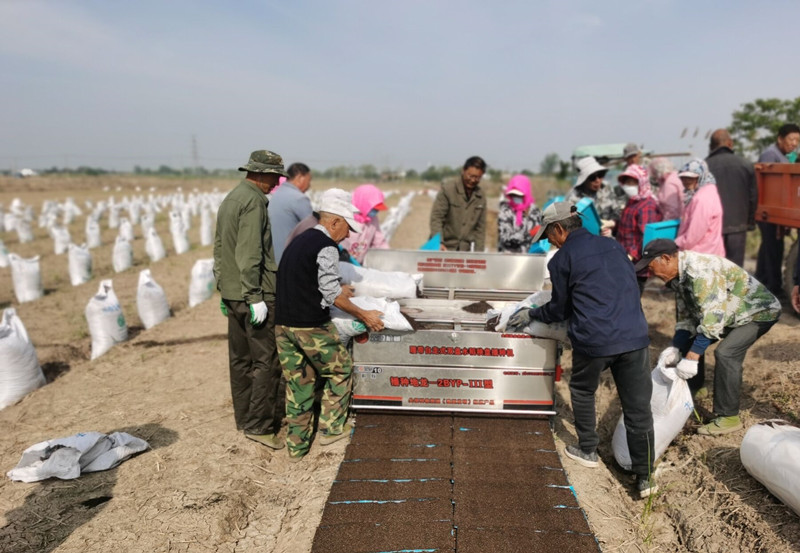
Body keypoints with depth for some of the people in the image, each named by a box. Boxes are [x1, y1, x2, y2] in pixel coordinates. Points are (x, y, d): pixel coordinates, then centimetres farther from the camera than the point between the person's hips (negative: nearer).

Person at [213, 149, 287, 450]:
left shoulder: (230, 199, 17)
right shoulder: (254, 201, -14)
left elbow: (219, 248, 20)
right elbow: (249, 254, -21)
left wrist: (223, 290, 23)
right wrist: (255, 297, -21)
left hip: (232, 293, 10)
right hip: (256, 294, -10)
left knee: (241, 359, 15)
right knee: (267, 361, -3)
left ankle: (244, 418, 26)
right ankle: (259, 425, 2)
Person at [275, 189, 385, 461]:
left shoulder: (298, 241, 16)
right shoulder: (326, 247, -11)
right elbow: (331, 294, -13)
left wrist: (337, 290, 34)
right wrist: (364, 315, -3)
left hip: (282, 323, 8)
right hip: (310, 326, -8)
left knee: (297, 382, 15)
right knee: (340, 369, 13)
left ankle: (297, 444, 22)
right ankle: (331, 428, 21)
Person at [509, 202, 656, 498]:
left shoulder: (561, 259, -2)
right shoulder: (614, 245, 13)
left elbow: (559, 309, 6)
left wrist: (531, 314, 24)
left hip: (593, 340, -4)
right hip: (634, 336, 4)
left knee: (582, 392, 23)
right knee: (637, 406, 9)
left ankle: (587, 450, 35)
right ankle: (645, 477, 15)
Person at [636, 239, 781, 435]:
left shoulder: (700, 271, -34)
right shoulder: (678, 275, -4)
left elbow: (712, 319, -37)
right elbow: (685, 316, 1)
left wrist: (692, 357, -37)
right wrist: (676, 348, -9)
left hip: (758, 311, -9)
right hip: (728, 312, 10)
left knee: (726, 353, -25)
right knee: (689, 342, 8)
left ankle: (728, 418, -12)